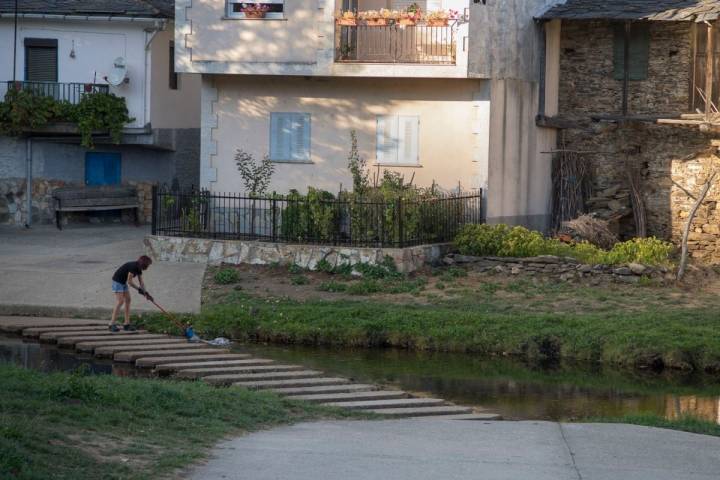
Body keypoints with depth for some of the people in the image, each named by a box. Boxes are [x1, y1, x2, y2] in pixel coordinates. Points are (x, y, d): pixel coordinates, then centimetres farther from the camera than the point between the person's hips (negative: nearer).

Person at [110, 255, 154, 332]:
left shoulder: (139, 268, 4)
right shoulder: (133, 266, -25)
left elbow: (141, 283, 7)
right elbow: (129, 281, -24)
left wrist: (145, 293, -4)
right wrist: (139, 289, -15)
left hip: (123, 282, 10)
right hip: (117, 281, -10)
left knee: (128, 300, 4)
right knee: (120, 302, -16)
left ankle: (126, 324, 4)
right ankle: (112, 324, -17)